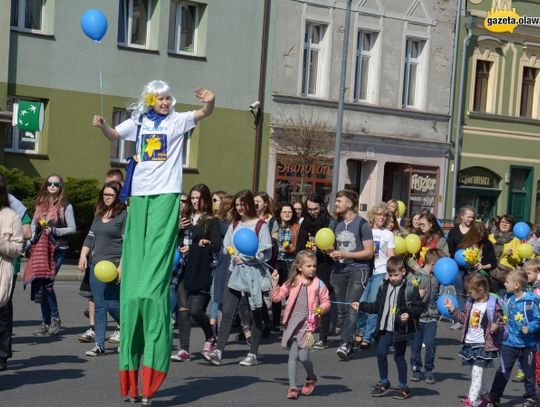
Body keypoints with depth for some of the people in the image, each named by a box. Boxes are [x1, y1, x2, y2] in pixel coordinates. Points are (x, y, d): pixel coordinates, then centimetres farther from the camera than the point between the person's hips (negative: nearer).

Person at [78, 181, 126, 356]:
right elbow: (90, 237, 21)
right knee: (99, 306, 5)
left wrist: (122, 266, -17)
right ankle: (99, 345, 8)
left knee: (113, 305, -7)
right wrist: (83, 255, 7)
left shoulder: (124, 215, -5)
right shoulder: (99, 215, 16)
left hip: (114, 267, -6)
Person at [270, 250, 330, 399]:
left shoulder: (318, 284, 0)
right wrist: (275, 282, -5)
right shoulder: (292, 282, 5)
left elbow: (326, 301, 5)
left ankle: (311, 378, 22)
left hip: (308, 323, -2)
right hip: (293, 323, 2)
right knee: (293, 355, 2)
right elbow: (277, 297, 6)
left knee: (303, 356, -7)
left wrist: (321, 309, -15)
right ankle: (292, 387, 7)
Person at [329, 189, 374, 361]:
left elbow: (369, 252, -7)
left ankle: (345, 344, -20)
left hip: (357, 270, -6)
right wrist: (332, 254, 0)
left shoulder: (362, 224, -6)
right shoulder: (335, 224, 11)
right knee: (341, 310, 7)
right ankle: (348, 344, 16)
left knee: (351, 308, -16)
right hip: (339, 270, 6)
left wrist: (345, 254, -14)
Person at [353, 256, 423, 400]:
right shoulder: (384, 287, 8)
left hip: (401, 329, -5)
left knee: (399, 357, 3)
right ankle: (384, 383, 19)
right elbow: (377, 306, 17)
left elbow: (418, 307, -9)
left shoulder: (410, 288, -9)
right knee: (381, 353, 1)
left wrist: (409, 314, -25)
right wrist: (361, 306, 16)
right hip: (386, 328, 5)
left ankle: (404, 387, 17)